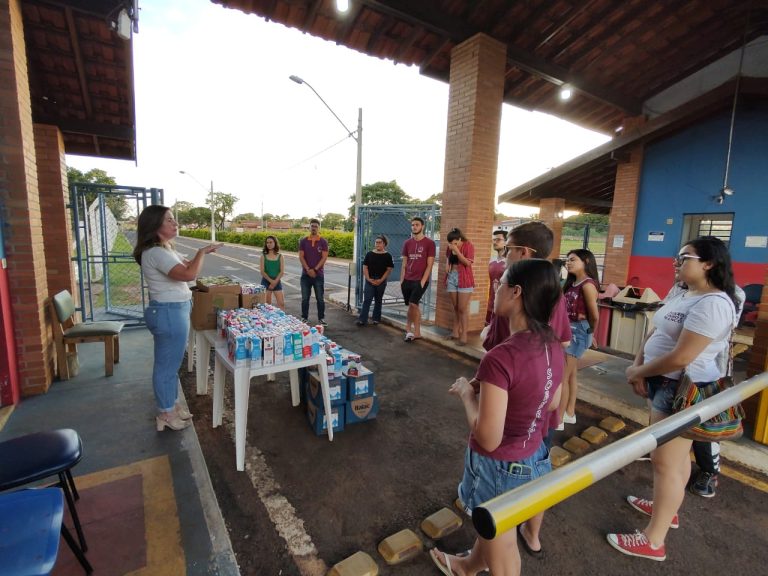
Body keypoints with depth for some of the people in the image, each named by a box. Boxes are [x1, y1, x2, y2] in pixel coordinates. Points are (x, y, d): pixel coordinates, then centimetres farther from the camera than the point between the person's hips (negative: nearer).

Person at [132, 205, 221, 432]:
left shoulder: (165, 249, 12)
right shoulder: (155, 252, -21)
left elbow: (186, 266, 25)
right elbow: (189, 274, -31)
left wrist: (202, 253, 11)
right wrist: (202, 252, -17)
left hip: (174, 311, 11)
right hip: (169, 313, -11)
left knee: (170, 363, 20)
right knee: (167, 365, 4)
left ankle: (171, 406, 34)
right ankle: (165, 414, 20)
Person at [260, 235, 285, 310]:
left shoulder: (280, 256, 2)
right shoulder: (264, 256, 2)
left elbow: (282, 271, -4)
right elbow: (262, 272, -5)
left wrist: (275, 282, -13)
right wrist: (271, 281, -14)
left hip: (277, 282, 0)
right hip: (266, 282, 0)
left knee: (281, 303, -6)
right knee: (267, 304, 4)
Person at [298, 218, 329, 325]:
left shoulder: (323, 241, 0)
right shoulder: (303, 241, 4)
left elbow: (324, 257, -6)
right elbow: (301, 257, -1)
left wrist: (315, 270, -12)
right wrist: (308, 270, -11)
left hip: (318, 275, -1)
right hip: (305, 275, 2)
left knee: (320, 298, 4)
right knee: (305, 298, 8)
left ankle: (321, 318, 13)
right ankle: (304, 318, 19)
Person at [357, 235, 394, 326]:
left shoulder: (387, 256, -2)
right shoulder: (369, 254, 3)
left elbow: (389, 269, -4)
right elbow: (365, 267, 2)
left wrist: (381, 280, -12)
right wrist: (368, 279, -10)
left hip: (381, 282, 0)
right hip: (369, 281, 1)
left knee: (378, 300, 11)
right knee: (367, 300, -4)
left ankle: (376, 319, 22)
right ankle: (362, 319, -4)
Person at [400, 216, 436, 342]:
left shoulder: (429, 243, -5)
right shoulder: (407, 243, 9)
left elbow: (429, 265, -7)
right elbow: (404, 264, 12)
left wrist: (422, 281, -14)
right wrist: (402, 280, 4)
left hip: (420, 280, -4)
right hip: (407, 280, 5)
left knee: (412, 304, -13)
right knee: (414, 306, 11)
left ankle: (408, 329, 7)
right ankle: (416, 332, 24)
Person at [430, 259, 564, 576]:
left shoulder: (501, 357, -33)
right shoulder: (553, 346, -8)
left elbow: (488, 439, -29)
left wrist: (467, 393, -14)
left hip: (500, 466, -8)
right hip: (534, 457, 8)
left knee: (502, 549, 21)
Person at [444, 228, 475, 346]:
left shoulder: (468, 245, -9)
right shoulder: (450, 247, 7)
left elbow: (468, 263, -17)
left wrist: (457, 251, -22)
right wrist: (447, 265, 4)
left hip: (464, 279, -5)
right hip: (452, 277, 6)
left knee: (463, 309, -6)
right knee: (455, 308, 12)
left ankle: (463, 336, -2)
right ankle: (455, 332, 20)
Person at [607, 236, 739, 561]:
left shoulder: (712, 303, -22)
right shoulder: (684, 295, 9)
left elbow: (680, 358, -27)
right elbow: (655, 334, 9)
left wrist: (638, 372, -13)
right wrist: (638, 368, -5)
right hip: (666, 384, 9)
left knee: (665, 462, -1)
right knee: (676, 455, 23)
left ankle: (653, 541, 13)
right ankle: (666, 508, 41)